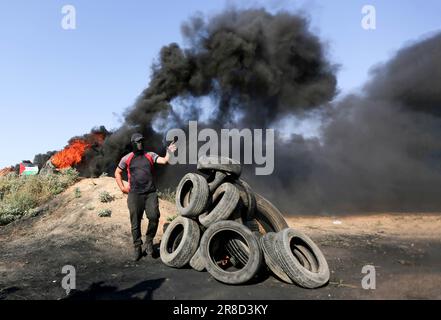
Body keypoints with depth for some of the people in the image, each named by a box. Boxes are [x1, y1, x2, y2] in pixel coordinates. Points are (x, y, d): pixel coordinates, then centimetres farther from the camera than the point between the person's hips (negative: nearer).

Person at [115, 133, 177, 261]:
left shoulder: (150, 156, 9)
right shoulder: (127, 158, 7)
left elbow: (164, 161, -6)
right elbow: (117, 173, 17)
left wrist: (169, 153, -25)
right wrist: (122, 187, 7)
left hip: (151, 193, 1)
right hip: (134, 194, 0)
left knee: (154, 217, -13)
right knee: (135, 223, 4)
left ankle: (149, 240, 12)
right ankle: (137, 248, 20)